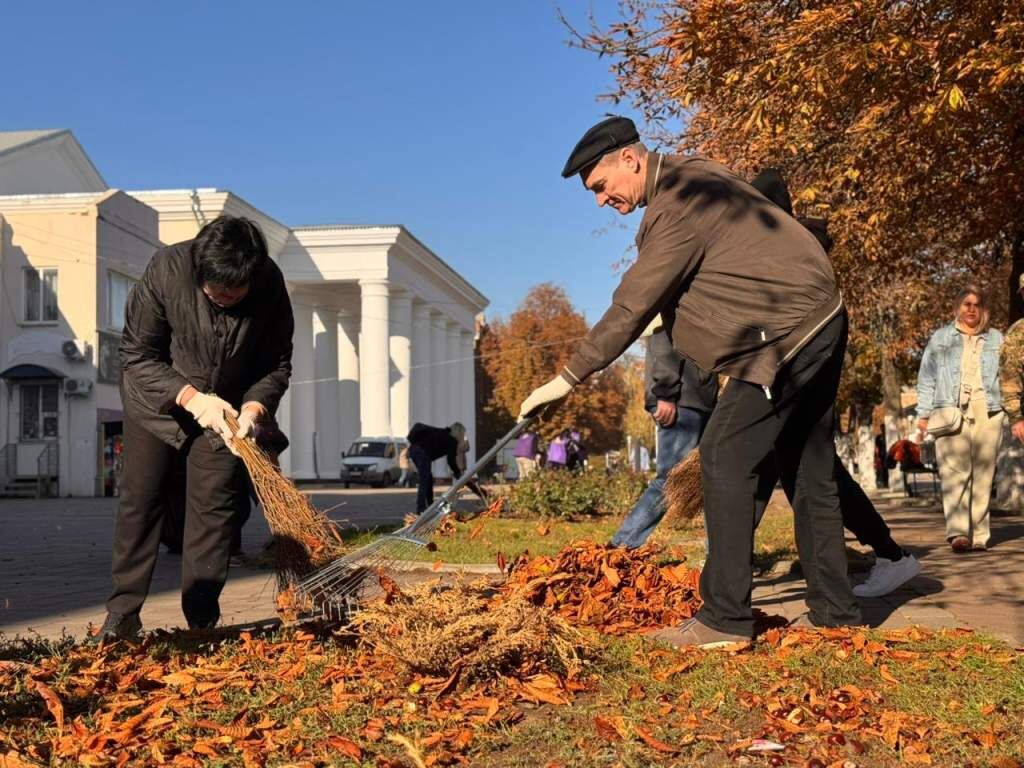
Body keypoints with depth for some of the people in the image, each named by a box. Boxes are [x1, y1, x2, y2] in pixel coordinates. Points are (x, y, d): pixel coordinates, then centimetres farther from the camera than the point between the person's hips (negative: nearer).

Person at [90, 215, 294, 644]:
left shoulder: (270, 284, -22)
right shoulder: (166, 270, -28)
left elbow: (278, 363, -9)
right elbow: (136, 355, -20)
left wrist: (253, 406, -27)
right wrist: (190, 397, -31)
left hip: (226, 408, 1)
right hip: (157, 399, -1)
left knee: (214, 508, -1)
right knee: (139, 500, 0)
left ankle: (202, 620, 6)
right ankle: (123, 613, 10)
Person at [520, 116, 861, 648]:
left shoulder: (679, 205, -18)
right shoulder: (692, 176, 14)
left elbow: (632, 306, -20)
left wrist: (570, 377, -15)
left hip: (787, 335, -11)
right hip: (822, 324, 11)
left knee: (726, 458, -10)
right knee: (809, 472, 13)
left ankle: (724, 618, -9)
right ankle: (834, 612, 19)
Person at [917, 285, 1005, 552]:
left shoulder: (996, 339, 19)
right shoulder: (940, 338, 15)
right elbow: (927, 377, 12)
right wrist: (923, 413, 3)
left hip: (987, 412, 2)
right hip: (951, 412, -2)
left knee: (982, 475, -1)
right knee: (955, 471, -15)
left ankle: (978, 535, 2)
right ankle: (957, 532, -24)